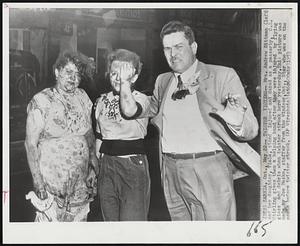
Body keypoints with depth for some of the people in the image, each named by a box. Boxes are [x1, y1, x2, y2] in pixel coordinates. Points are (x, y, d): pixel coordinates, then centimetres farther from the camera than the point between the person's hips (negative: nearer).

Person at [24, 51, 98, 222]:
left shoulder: (83, 97, 6)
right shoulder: (41, 102, -9)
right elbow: (31, 144, -11)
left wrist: (93, 157, 4)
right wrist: (38, 183, -16)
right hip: (52, 182, -5)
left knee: (79, 218, 12)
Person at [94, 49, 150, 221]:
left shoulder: (141, 99, -7)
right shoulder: (103, 100, 10)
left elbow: (129, 111, -32)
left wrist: (125, 82, -20)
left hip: (133, 167, -5)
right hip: (107, 167, 5)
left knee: (132, 220, -5)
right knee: (109, 219, 12)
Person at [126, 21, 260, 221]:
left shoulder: (223, 76, -5)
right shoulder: (162, 81, 12)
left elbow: (250, 129, -10)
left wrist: (236, 121, -33)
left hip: (210, 172, -5)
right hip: (171, 171, 5)